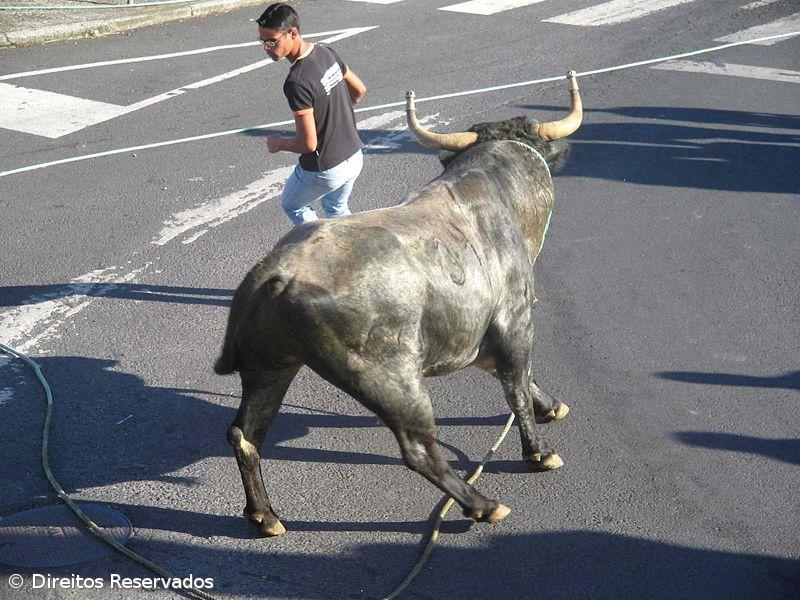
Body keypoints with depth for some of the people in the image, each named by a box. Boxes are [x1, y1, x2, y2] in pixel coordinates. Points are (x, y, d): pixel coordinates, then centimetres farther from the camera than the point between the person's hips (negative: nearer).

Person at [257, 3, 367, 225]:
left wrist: (278, 143, -8)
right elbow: (359, 90, 11)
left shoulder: (297, 82, -30)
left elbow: (308, 143, -27)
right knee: (336, 209, 32)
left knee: (291, 206, 23)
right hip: (354, 158, 8)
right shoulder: (326, 52, -4)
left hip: (325, 171, -8)